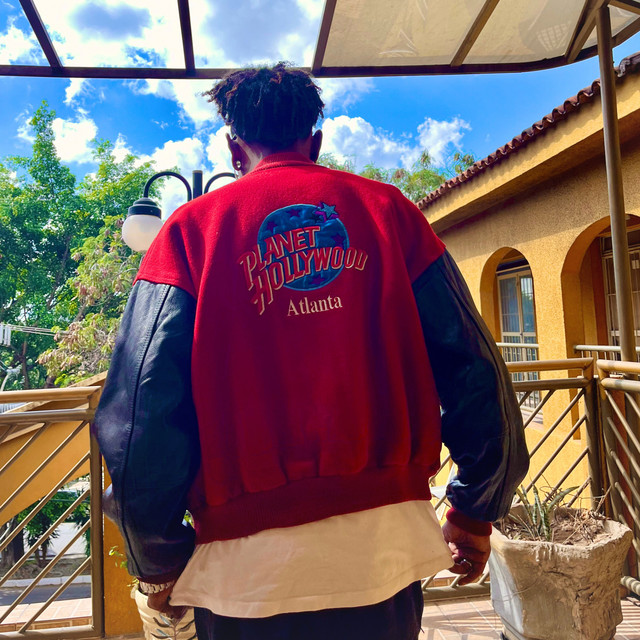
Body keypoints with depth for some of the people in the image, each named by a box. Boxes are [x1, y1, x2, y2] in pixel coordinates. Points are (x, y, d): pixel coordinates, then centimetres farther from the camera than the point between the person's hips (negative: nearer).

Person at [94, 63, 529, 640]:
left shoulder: (193, 227, -1)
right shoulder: (388, 208, 3)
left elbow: (142, 406, -9)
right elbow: (472, 364, -1)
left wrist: (159, 561, 4)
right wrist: (475, 512, 9)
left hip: (249, 558, -1)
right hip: (385, 543, 2)